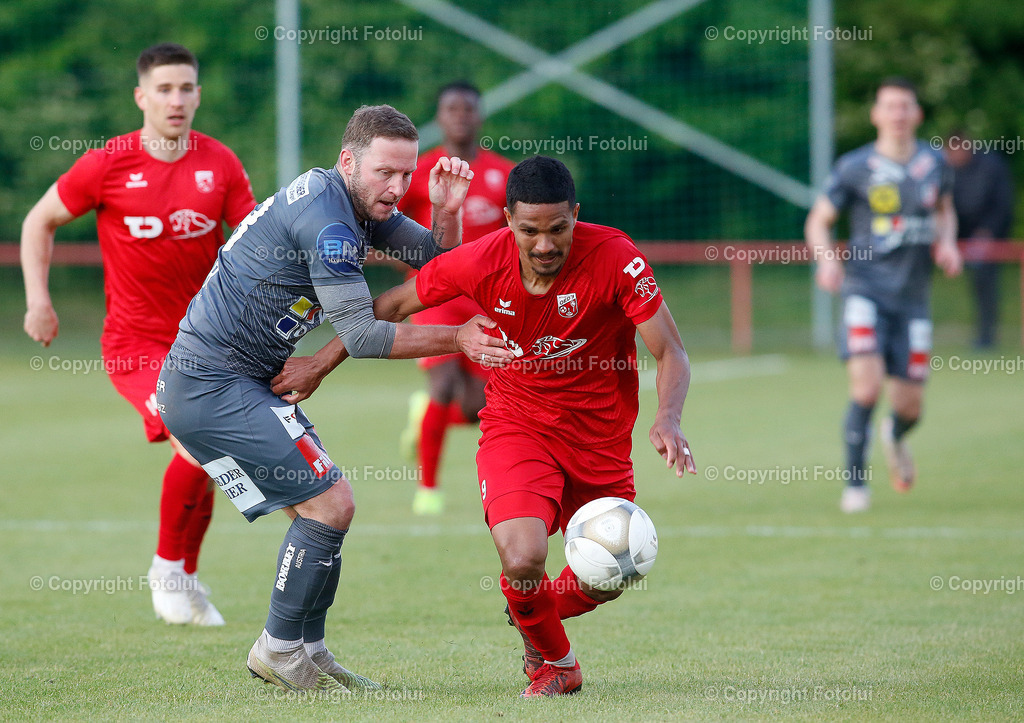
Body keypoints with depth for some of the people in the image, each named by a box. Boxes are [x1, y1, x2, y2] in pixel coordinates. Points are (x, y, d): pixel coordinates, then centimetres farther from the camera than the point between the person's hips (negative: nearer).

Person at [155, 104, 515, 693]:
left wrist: (447, 212, -5)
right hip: (215, 386, -10)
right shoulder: (323, 213, -20)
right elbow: (359, 333, -21)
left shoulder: (359, 204, 11)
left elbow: (438, 264, 15)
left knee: (318, 509, 13)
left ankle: (308, 650, 17)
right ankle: (281, 649, 0)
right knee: (331, 504, -11)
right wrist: (456, 339, -18)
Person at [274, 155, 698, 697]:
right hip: (516, 424, -1)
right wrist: (319, 364, 5)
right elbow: (391, 306, 0)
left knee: (607, 581, 5)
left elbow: (670, 354, -19)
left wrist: (667, 419, -39)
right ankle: (553, 662, 9)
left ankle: (535, 614, 43)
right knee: (522, 560, -24)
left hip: (600, 437, 1)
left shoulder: (615, 257, -22)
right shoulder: (483, 262, -17)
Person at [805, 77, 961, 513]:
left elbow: (945, 211, 23)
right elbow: (818, 220, 3)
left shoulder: (934, 163, 6)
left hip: (913, 297, 3)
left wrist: (947, 243, 2)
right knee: (867, 386, -21)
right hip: (866, 287, -3)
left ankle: (895, 437, 42)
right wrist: (826, 259, -16)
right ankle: (856, 482, -4)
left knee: (910, 406, 3)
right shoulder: (855, 167, -4)